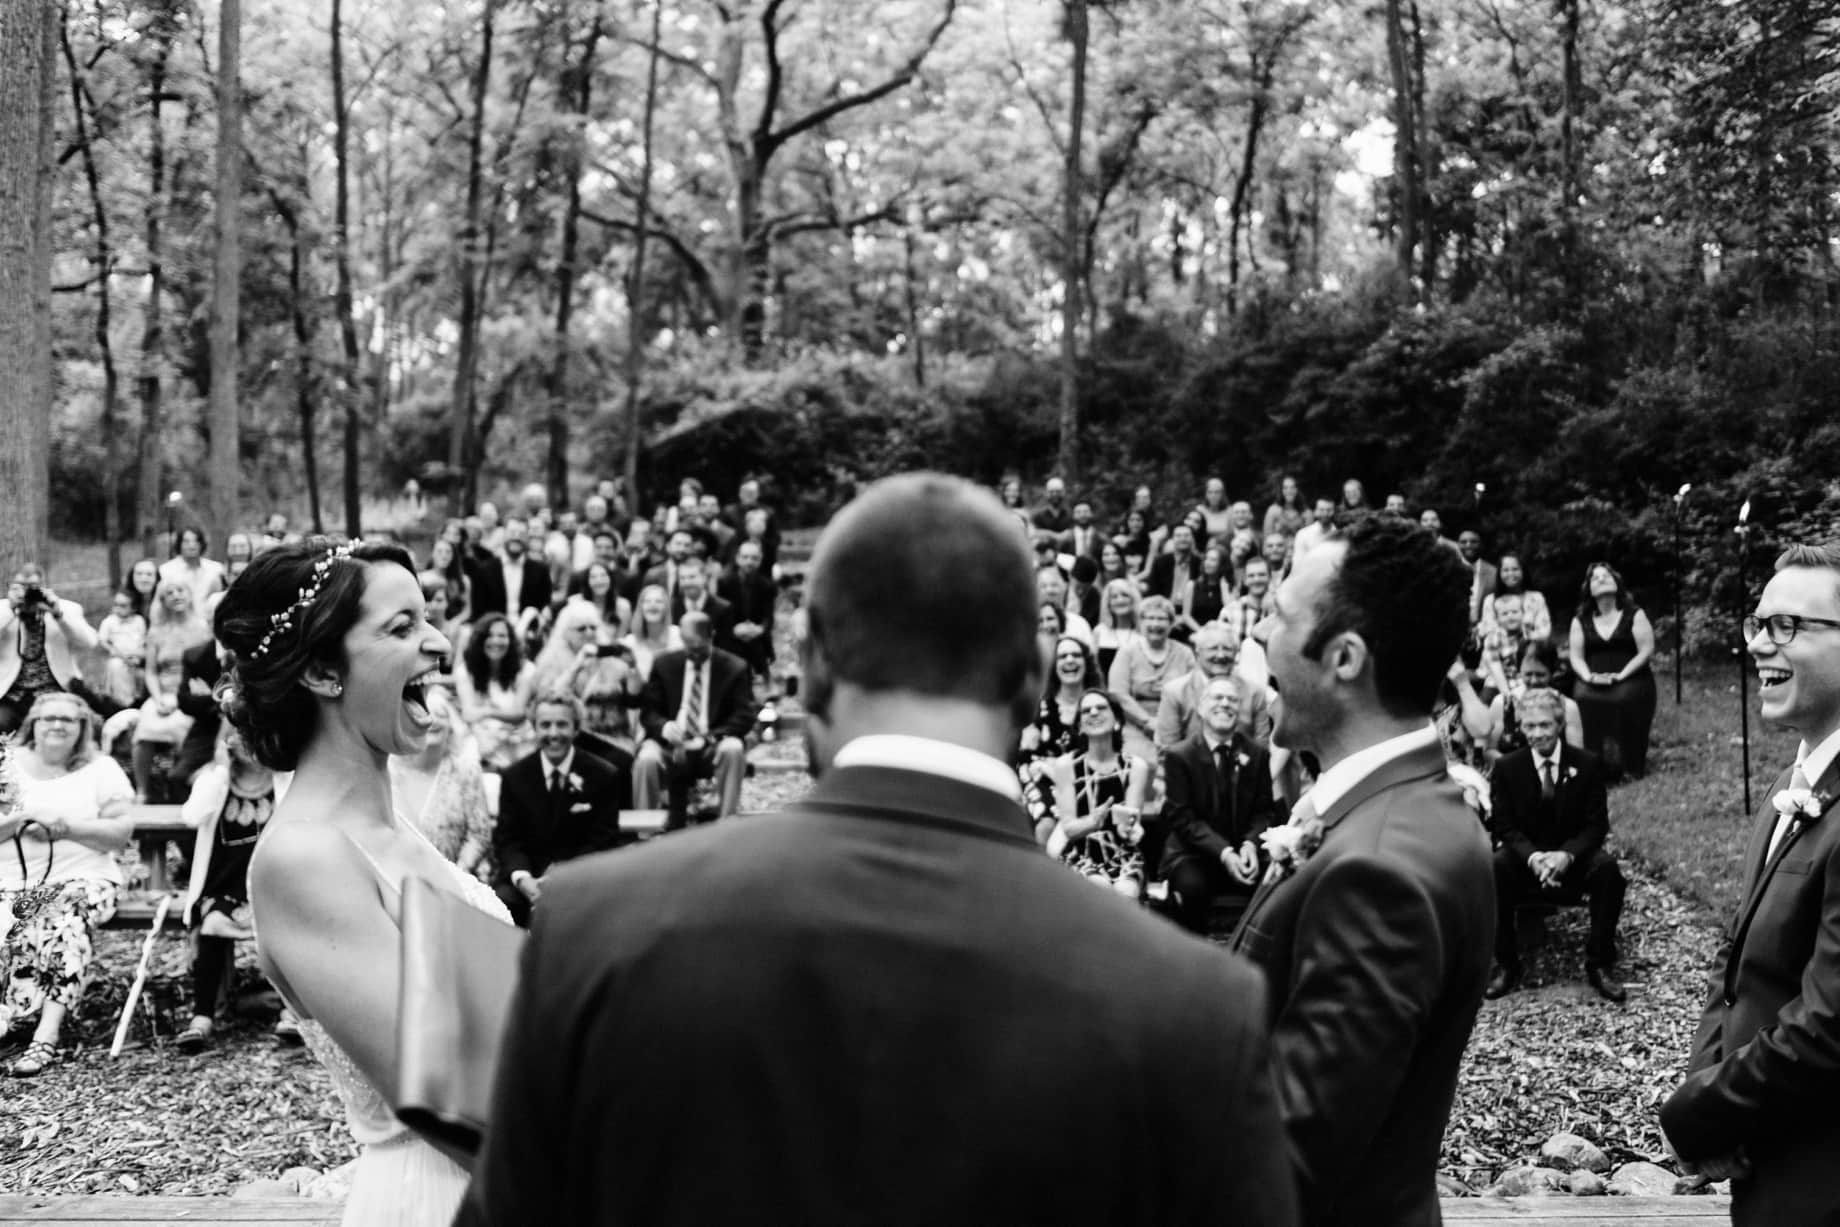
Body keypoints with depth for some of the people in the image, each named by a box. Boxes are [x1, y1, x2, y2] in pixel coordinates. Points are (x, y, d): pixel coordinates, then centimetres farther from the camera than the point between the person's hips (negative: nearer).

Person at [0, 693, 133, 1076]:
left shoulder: (101, 769, 10)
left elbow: (121, 833, 0)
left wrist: (68, 829, -13)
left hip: (82, 878, -2)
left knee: (64, 920, -34)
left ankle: (46, 1037, -42)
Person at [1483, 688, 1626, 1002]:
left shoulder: (1587, 764, -4)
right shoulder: (1506, 769, -4)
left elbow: (1597, 824, -6)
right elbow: (1505, 826, -5)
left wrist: (1566, 855, -26)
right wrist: (1533, 857, -26)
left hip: (1574, 857, 0)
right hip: (1525, 856, 0)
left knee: (1607, 867, -31)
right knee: (1494, 867, -32)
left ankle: (1599, 964, -17)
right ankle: (1506, 965, -20)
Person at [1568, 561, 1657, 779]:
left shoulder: (1634, 615, 7)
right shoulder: (1581, 621, 15)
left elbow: (1646, 651, -1)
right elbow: (1576, 657, 10)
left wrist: (1621, 675, -12)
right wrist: (1588, 676, -12)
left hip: (1629, 680, -2)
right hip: (1594, 683, 2)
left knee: (1624, 700, -35)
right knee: (1583, 699, -31)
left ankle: (1628, 767, -22)